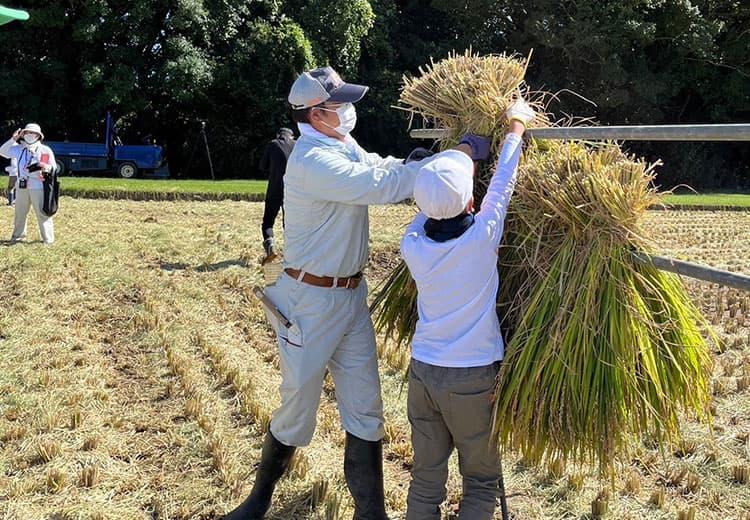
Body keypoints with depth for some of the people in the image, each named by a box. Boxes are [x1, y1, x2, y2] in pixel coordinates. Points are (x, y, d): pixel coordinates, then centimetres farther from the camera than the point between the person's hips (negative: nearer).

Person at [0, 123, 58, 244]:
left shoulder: (45, 150, 0)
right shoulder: (19, 148, 8)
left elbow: (54, 168, 2)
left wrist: (47, 167, -22)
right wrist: (13, 139, -5)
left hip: (38, 186, -4)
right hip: (21, 186, 4)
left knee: (42, 213, -5)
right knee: (19, 212, 15)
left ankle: (48, 239, 1)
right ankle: (18, 235, 30)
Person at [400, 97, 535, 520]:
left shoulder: (412, 245, -7)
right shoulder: (482, 238, -16)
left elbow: (426, 212, 13)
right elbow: (502, 185, -2)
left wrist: (464, 152, 22)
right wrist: (516, 128, 14)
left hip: (423, 372, 4)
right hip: (473, 378, -3)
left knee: (426, 480, 12)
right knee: (482, 483, 12)